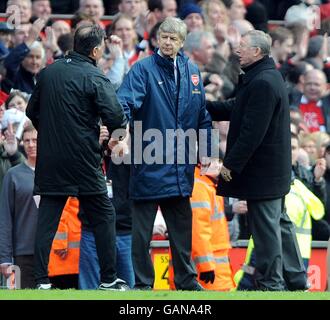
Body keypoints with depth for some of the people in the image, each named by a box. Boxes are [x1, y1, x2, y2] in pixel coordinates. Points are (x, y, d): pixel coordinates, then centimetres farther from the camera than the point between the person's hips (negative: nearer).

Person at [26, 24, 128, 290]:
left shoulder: (49, 72, 6)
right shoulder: (94, 78, -12)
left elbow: (32, 111, 14)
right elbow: (116, 117, -18)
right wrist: (115, 131, 3)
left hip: (49, 160, 5)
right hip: (82, 162, -5)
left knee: (47, 219, 6)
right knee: (103, 217, 7)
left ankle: (42, 280, 2)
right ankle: (109, 279, 8)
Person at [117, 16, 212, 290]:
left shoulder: (191, 71, 9)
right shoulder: (143, 69, -6)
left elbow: (202, 113, 16)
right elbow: (126, 100, -21)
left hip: (180, 164, 5)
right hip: (149, 162, -5)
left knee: (181, 224, 13)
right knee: (142, 226, 0)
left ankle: (186, 279, 23)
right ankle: (143, 282, 6)